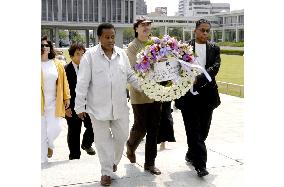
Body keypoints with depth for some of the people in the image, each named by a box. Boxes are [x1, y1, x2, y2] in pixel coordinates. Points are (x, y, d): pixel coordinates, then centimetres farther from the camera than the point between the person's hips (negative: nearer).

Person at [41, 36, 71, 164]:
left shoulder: (57, 64, 5)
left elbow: (64, 82, 8)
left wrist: (67, 97, 5)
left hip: (54, 103, 2)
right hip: (40, 103, -2)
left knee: (55, 128, -4)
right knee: (41, 132, 2)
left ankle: (49, 144, 31)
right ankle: (43, 159, 16)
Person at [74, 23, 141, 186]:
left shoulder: (122, 54, 3)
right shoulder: (90, 55, -9)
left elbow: (130, 76, 11)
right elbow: (83, 83, -8)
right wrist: (80, 106, -8)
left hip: (120, 106, 4)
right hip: (98, 107, -3)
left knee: (122, 136, 13)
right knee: (103, 139, 7)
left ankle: (114, 161, 40)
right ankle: (107, 172, 21)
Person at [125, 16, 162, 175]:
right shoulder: (132, 47, -6)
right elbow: (134, 69, -15)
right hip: (140, 94, -4)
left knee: (154, 129, 8)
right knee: (140, 128, 4)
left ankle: (150, 163, 20)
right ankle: (131, 147, 37)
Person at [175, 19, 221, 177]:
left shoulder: (214, 49, 8)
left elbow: (215, 68, -7)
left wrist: (198, 79, -21)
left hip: (207, 94, 3)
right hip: (188, 94, -3)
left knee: (203, 129, 12)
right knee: (194, 129, -4)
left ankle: (191, 154, 33)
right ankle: (200, 164, -1)